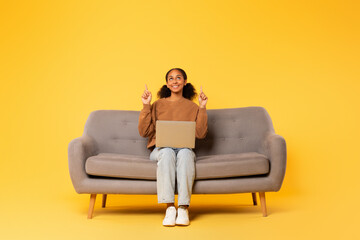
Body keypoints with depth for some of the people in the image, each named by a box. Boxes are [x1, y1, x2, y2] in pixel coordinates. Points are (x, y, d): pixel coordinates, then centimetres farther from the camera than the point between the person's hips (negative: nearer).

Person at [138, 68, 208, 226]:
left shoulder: (192, 107, 16)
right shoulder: (158, 105, 16)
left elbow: (200, 134, 2)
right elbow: (144, 132, 6)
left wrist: (202, 108, -3)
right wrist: (146, 106, -1)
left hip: (184, 148, 0)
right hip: (160, 149, 0)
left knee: (185, 154, -36)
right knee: (167, 153, -36)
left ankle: (183, 207, -38)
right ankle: (169, 207, -38)